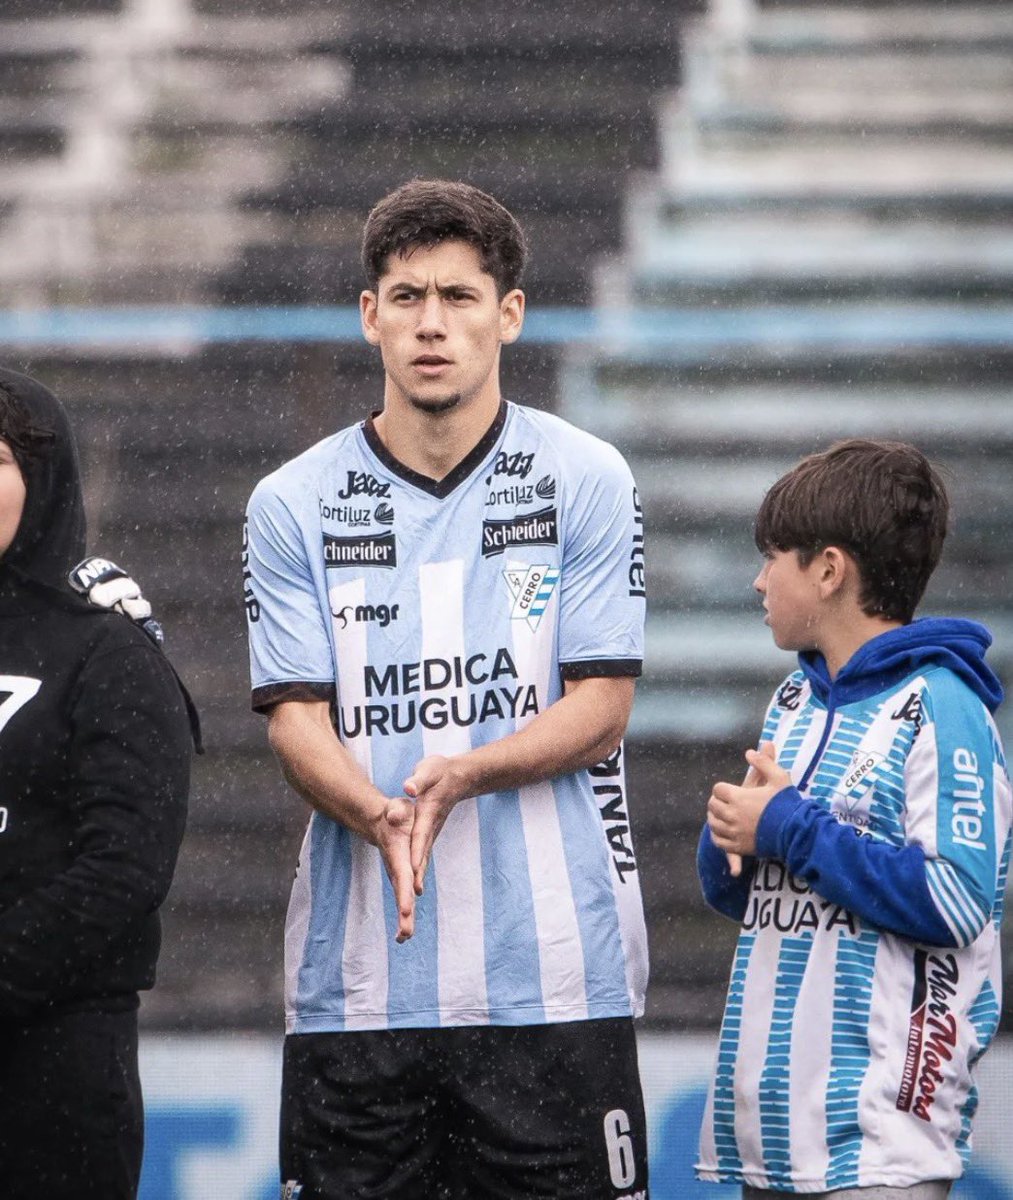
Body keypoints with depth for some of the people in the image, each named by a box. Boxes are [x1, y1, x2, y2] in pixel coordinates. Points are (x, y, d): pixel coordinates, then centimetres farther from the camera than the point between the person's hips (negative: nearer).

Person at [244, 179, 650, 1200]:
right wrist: (382, 820, -21)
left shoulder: (586, 482, 4)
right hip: (356, 975, 1)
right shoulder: (292, 505, 7)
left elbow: (600, 709, 0)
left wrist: (461, 776, -18)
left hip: (550, 971, -1)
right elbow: (295, 720, 1)